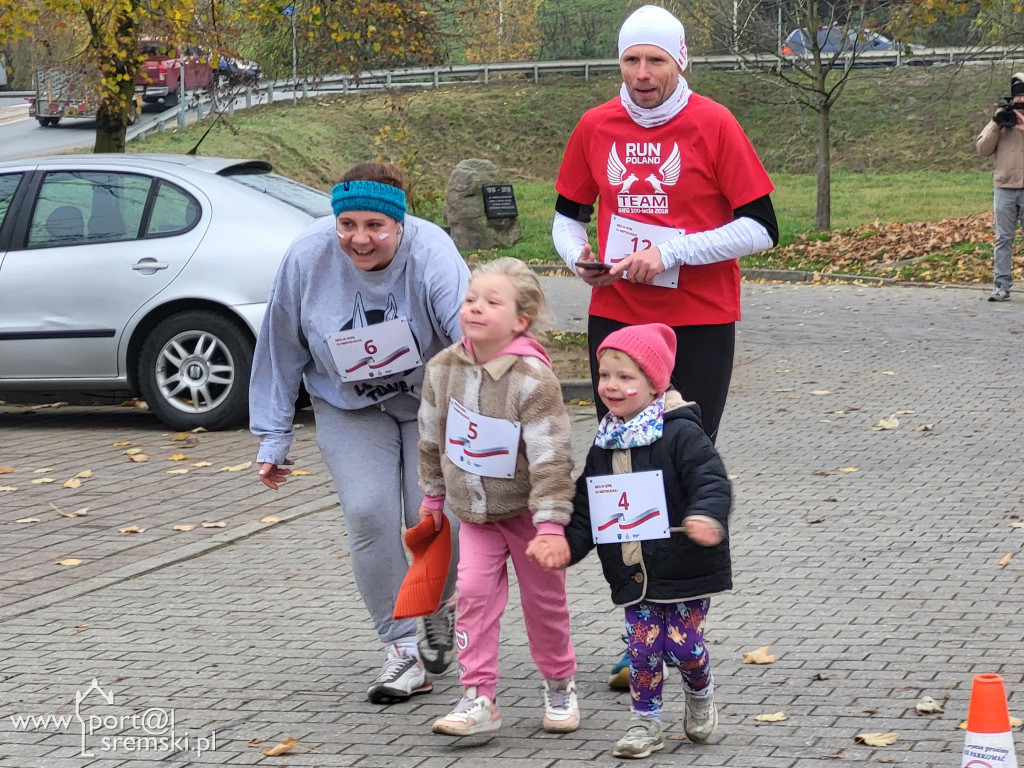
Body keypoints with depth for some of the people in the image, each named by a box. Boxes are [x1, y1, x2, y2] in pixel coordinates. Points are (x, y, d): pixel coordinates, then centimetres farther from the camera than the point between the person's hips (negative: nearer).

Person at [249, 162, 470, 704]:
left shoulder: (432, 256, -27)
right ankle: (402, 649, -5)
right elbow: (281, 351, -4)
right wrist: (272, 438, -2)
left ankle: (439, 609, 24)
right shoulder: (307, 257, -18)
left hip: (430, 401, -2)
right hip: (349, 409, 2)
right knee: (369, 515, -16)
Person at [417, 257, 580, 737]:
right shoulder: (443, 369, -7)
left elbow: (550, 456, -23)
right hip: (474, 511, 4)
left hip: (526, 509, -3)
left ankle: (559, 685, 30)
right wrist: (433, 494, 16)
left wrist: (551, 523, -26)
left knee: (544, 599, 8)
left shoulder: (532, 378, -23)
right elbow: (432, 436, 9)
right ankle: (478, 698, -4)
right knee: (474, 592, -8)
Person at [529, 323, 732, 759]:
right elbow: (587, 508, 13)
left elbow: (713, 482, -21)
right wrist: (566, 543, -4)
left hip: (683, 568, -5)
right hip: (633, 574, 5)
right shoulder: (604, 447, 9)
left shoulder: (680, 435, -12)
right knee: (642, 645, 1)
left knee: (682, 643, -2)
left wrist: (706, 514, -42)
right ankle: (645, 721, 16)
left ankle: (700, 694, 28)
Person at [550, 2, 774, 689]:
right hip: (616, 319, 4)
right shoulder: (596, 128, 5)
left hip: (700, 326, -4)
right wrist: (579, 257, -3)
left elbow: (760, 228, -8)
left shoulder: (713, 125, -7)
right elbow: (569, 214, 19)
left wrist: (669, 253, -15)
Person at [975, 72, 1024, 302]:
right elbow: (982, 148, 3)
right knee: (1003, 239, 2)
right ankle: (1001, 285, 3)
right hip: (1004, 188, 2)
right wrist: (996, 125, -7)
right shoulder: (1001, 120, 10)